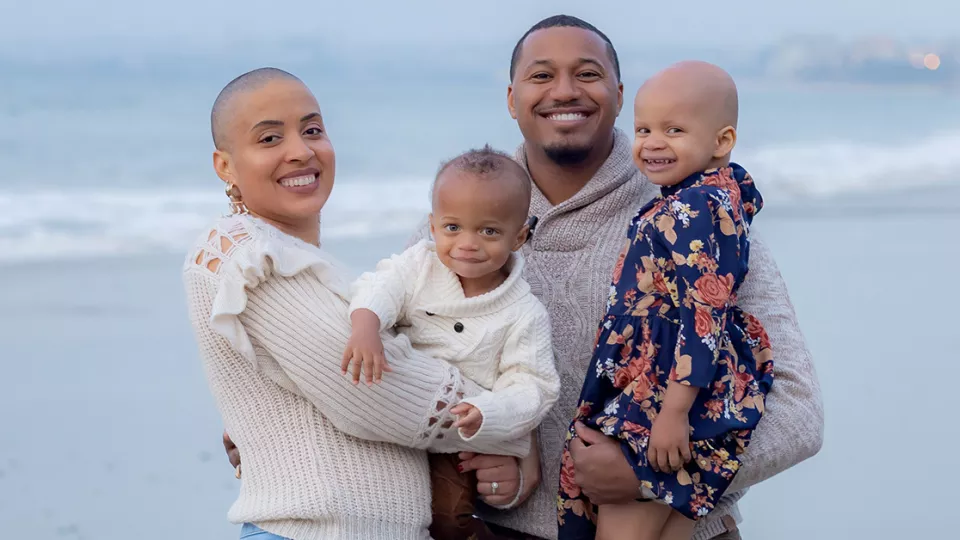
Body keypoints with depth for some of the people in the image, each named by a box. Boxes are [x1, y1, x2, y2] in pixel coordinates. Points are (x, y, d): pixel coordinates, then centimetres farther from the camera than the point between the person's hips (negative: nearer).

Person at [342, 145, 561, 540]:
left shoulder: (524, 315, -6)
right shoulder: (421, 266, -2)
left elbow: (531, 388, -12)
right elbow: (383, 287, -20)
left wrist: (483, 415, -32)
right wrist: (365, 324, -43)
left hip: (453, 446, -3)